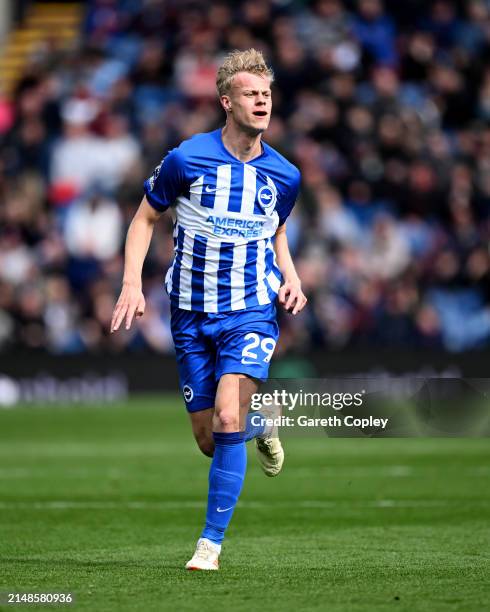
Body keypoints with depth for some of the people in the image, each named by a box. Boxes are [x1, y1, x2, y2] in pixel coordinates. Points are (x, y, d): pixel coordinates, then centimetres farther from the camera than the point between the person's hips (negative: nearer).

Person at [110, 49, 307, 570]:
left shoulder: (284, 176, 0)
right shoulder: (186, 160, -8)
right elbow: (145, 218, 4)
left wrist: (290, 278, 3)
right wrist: (132, 283, -7)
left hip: (252, 311, 0)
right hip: (191, 315, 0)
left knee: (228, 420, -20)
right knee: (208, 440, 5)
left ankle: (211, 542, -10)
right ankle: (260, 428, 42)